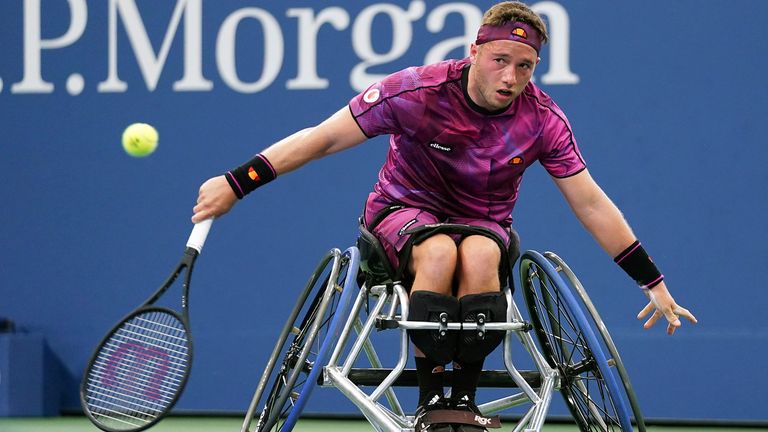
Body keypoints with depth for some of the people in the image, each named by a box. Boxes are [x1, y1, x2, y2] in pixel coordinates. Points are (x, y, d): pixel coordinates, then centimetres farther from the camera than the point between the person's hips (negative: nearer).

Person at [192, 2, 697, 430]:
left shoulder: (542, 120, -14)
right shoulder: (419, 91, -22)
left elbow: (592, 205, -5)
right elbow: (322, 138, -17)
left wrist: (653, 283, -4)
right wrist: (234, 184, -21)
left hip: (485, 223, 2)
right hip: (405, 209, -2)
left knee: (478, 256, -36)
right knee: (439, 252, -38)